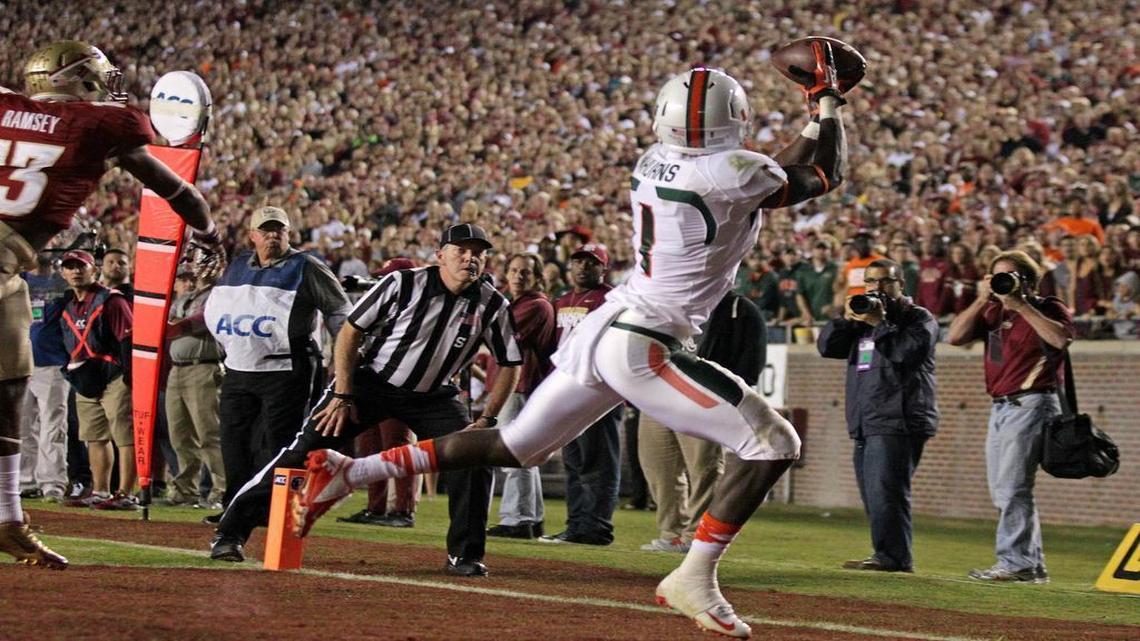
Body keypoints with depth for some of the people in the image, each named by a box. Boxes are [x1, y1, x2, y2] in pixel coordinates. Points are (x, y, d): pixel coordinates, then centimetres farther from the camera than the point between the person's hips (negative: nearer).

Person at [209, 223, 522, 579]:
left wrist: (487, 420, -9)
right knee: (305, 450, -12)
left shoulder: (493, 306, -10)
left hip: (433, 396, 3)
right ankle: (231, 532, -9)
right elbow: (351, 332, -10)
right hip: (371, 383, -3)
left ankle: (465, 556, 0)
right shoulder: (403, 284, -17)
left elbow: (510, 364, 1)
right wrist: (342, 395, -15)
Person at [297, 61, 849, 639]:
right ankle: (694, 578, -7)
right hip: (641, 346, -8)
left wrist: (814, 114, 24)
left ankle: (349, 472, 17)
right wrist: (827, 101, 16)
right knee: (772, 444, -4)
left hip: (600, 331, 8)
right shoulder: (733, 173, -14)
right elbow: (824, 177, 5)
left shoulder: (654, 162, 9)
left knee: (513, 447, 20)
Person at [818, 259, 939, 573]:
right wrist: (847, 318, 0)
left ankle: (892, 556, -22)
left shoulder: (919, 317, 4)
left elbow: (912, 349, -16)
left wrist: (879, 323, -14)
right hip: (865, 423, 8)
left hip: (898, 422, -8)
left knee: (885, 492, -18)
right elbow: (827, 346, 15)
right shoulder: (862, 317, 25)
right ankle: (886, 556, 10)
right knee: (873, 496, 7)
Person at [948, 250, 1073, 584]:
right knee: (1003, 492, 10)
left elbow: (1060, 338, -23)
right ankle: (1033, 565, 15)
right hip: (1000, 407, 8)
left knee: (1012, 489, -14)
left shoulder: (1048, 308, -2)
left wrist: (1021, 304, -18)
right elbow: (955, 336, 6)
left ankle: (1014, 562, -13)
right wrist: (981, 300, -2)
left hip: (1031, 404, -8)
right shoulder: (993, 312, 16)